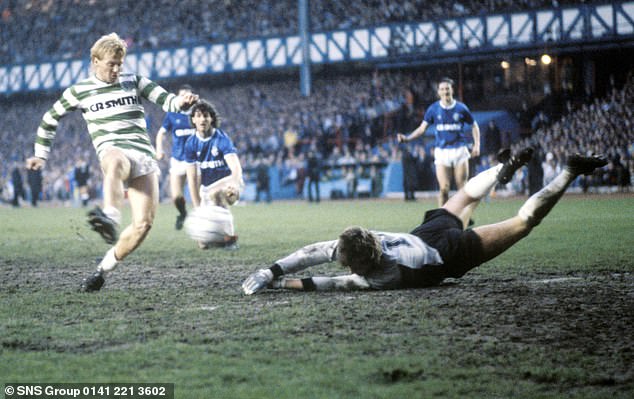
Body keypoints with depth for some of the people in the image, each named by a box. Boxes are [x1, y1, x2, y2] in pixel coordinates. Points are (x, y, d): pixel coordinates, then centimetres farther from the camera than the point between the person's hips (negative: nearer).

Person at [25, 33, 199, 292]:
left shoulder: (134, 82, 19)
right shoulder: (79, 91, 15)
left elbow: (166, 100, 10)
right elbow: (50, 118, 26)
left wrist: (182, 102, -14)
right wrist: (41, 155, 25)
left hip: (143, 156, 3)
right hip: (113, 151, -3)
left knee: (143, 223, -15)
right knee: (116, 163, -44)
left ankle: (104, 269, 1)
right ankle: (111, 219, -70)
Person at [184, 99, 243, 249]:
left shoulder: (222, 138, -16)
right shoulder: (191, 143, -6)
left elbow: (236, 167, -30)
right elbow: (192, 178, -6)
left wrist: (235, 183, -53)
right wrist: (198, 209, -12)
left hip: (226, 181, -3)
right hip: (207, 186, 3)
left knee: (214, 194, -40)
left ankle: (230, 237, -25)